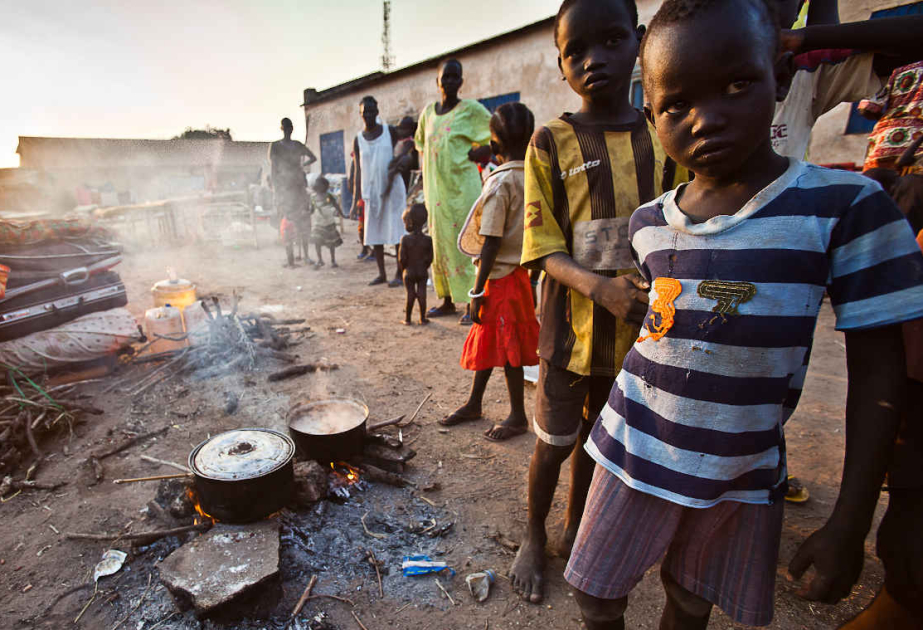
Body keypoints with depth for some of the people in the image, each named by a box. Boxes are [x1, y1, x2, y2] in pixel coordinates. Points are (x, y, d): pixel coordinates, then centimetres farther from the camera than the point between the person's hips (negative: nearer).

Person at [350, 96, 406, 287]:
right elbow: (358, 171, 6)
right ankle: (382, 274, 15)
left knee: (397, 230, -6)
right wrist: (356, 199, 2)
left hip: (392, 187, -3)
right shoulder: (358, 140, 6)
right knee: (374, 232, 5)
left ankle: (400, 274, 0)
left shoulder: (390, 131, 2)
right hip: (371, 190, 3)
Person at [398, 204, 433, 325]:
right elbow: (430, 258, -3)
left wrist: (404, 268, 8)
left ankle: (407, 319, 14)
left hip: (409, 272, -1)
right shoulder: (428, 240, -8)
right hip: (423, 272, 1)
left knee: (410, 294, 6)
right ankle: (423, 318, 12)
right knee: (421, 293, 5)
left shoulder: (405, 239, -13)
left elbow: (402, 258, -11)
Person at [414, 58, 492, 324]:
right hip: (436, 187, 6)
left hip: (462, 185, -6)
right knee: (440, 242, 8)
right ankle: (447, 300, 19)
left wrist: (468, 154, -11)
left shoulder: (471, 109, -2)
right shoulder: (428, 111, 13)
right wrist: (426, 167, 13)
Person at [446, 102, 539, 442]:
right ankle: (474, 403, 33)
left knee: (506, 347, 4)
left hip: (501, 275, -9)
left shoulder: (499, 182, -17)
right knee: (485, 339, 18)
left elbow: (491, 243, -20)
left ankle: (518, 415, 20)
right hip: (518, 271, 9)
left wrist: (478, 291, -16)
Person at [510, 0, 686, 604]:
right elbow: (545, 248, -11)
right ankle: (535, 535, 39)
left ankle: (574, 531, 44)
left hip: (638, 332, 3)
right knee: (554, 442, 10)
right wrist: (600, 287, -29)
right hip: (571, 330, -3)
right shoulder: (551, 143, -6)